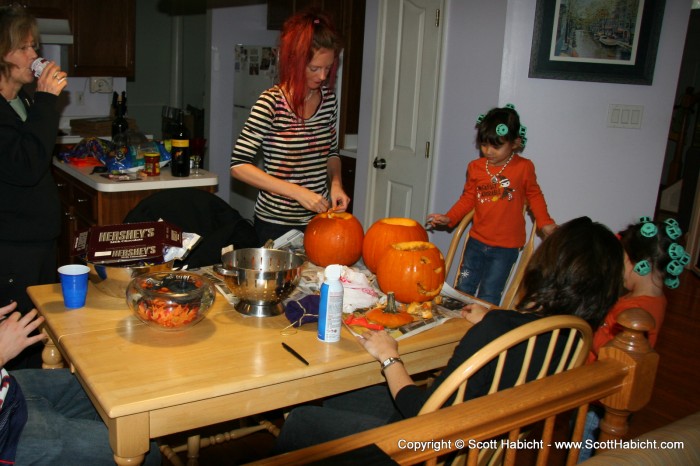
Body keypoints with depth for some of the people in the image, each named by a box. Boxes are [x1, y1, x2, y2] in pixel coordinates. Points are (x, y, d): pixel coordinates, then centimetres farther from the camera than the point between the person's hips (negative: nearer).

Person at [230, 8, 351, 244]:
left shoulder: (329, 98, 0)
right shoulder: (271, 103, -16)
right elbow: (238, 165, -18)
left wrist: (336, 183, -6)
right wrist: (297, 192, -23)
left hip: (318, 218, 5)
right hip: (276, 224, -5)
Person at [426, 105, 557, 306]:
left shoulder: (524, 168, -7)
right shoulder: (475, 167, 0)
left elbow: (534, 196, 7)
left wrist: (545, 223, -4)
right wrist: (449, 218, -2)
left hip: (506, 246, -3)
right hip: (477, 240, 4)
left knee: (488, 297, 0)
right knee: (463, 289, 11)